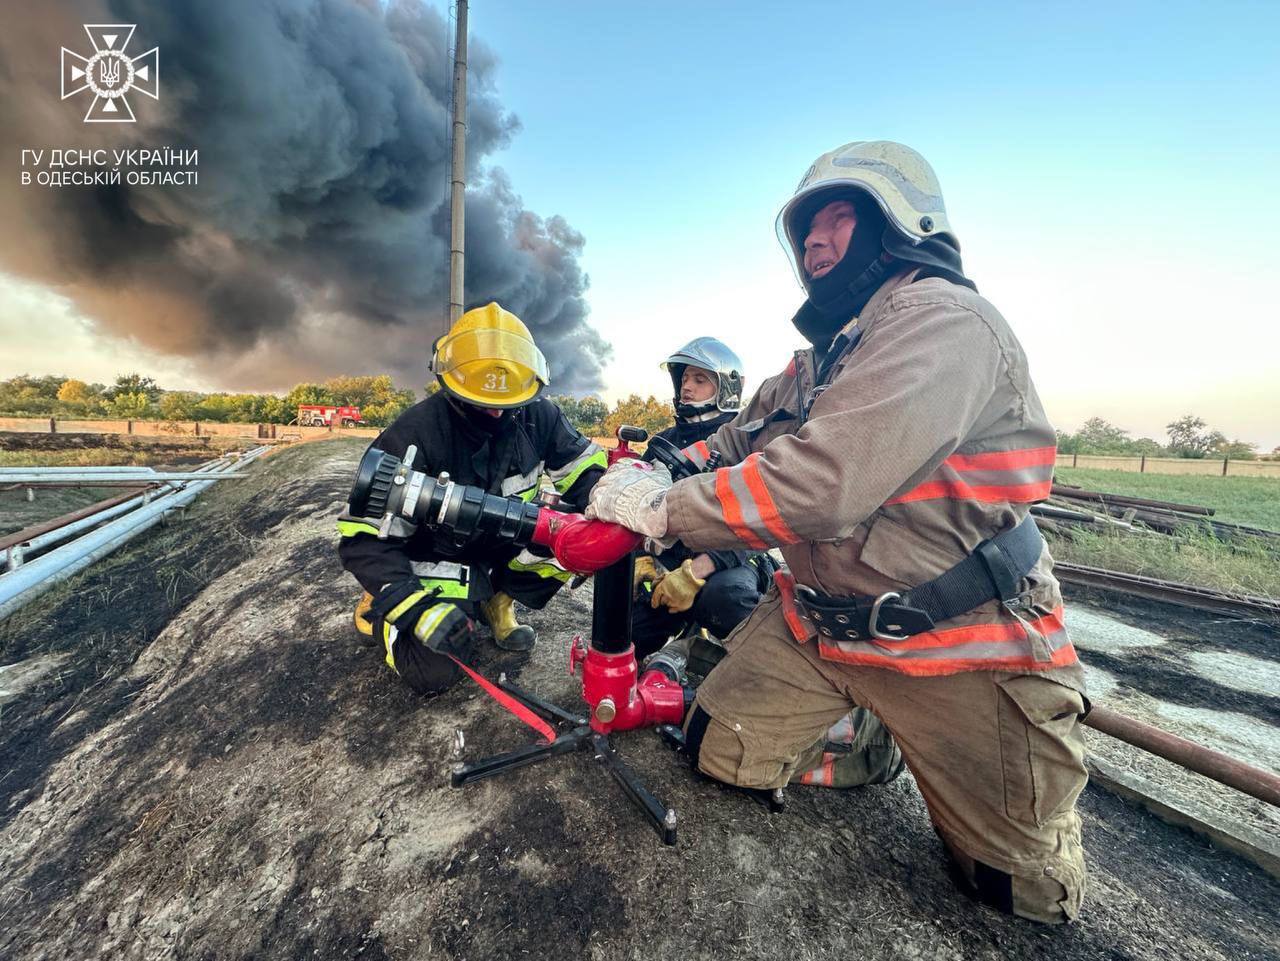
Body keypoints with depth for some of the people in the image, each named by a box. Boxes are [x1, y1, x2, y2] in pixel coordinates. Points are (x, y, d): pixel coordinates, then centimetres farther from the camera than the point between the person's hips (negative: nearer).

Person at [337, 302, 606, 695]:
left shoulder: (538, 416, -14)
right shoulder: (415, 435, -25)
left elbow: (583, 469, -4)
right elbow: (364, 536, -22)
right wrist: (418, 608, -33)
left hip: (505, 546, 4)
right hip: (437, 556, -3)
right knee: (432, 671, -17)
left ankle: (496, 599, 4)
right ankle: (380, 608, 16)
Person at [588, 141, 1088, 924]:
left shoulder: (941, 319, -20)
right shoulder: (820, 360, 10)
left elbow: (823, 484, -31)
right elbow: (739, 443, 10)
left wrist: (663, 510, -23)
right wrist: (652, 470, -7)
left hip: (958, 647, -6)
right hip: (818, 619, 7)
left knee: (1028, 890, 10)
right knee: (722, 753, 6)